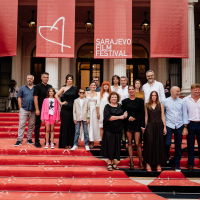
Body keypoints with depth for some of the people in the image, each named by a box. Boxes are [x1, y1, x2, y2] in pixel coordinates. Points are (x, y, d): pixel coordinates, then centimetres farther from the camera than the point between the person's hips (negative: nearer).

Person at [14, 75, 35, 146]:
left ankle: (29, 139, 18)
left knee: (31, 125, 7)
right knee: (21, 124, -3)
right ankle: (19, 140, 1)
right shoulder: (22, 88, 7)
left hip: (33, 110, 1)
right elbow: (19, 98, 8)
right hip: (24, 109, 0)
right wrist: (20, 108, 1)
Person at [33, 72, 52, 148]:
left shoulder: (50, 87, 12)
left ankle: (48, 140, 22)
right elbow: (35, 98, -10)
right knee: (38, 126, 1)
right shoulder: (38, 86, -4)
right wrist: (37, 109, -16)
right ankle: (37, 141, 9)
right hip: (40, 109, -5)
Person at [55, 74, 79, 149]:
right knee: (65, 126, 1)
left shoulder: (75, 89, 9)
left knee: (72, 126, 3)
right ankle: (65, 143, 8)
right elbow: (56, 95, 5)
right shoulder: (64, 88, 6)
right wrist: (61, 102, -2)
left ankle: (70, 143, 11)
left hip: (73, 109, 1)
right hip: (65, 109, -1)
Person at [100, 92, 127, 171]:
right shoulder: (107, 107, -1)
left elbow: (124, 115, 14)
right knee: (110, 146, -3)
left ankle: (112, 162, 14)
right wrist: (119, 117, -14)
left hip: (118, 129, 4)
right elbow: (108, 117, -14)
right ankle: (109, 163, 5)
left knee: (116, 146, 5)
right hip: (109, 129, -4)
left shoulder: (120, 107, 13)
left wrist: (124, 115, -10)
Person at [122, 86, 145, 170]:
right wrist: (128, 118, -11)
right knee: (130, 143, 4)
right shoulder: (125, 101, 7)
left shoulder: (140, 101, 5)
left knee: (137, 143, -5)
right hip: (128, 123, 2)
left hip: (137, 123, -1)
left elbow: (142, 114, 3)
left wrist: (143, 125, -2)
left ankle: (141, 162, 9)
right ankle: (131, 162, 11)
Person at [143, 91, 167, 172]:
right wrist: (145, 126, 3)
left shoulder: (160, 105, 6)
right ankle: (148, 163, 4)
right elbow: (146, 116, 9)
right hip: (150, 126, 0)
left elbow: (163, 116, 4)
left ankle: (158, 164, 10)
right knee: (149, 144, -2)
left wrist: (164, 127, -2)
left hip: (159, 126, 0)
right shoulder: (147, 105, 7)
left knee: (159, 145, 3)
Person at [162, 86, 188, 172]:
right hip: (169, 126, -2)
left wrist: (185, 127, 1)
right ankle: (166, 157, 21)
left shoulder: (181, 102, 6)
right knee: (167, 143, -10)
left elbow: (184, 115, 6)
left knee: (178, 146, 6)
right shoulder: (165, 101, 2)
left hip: (179, 126, 2)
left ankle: (177, 164, 20)